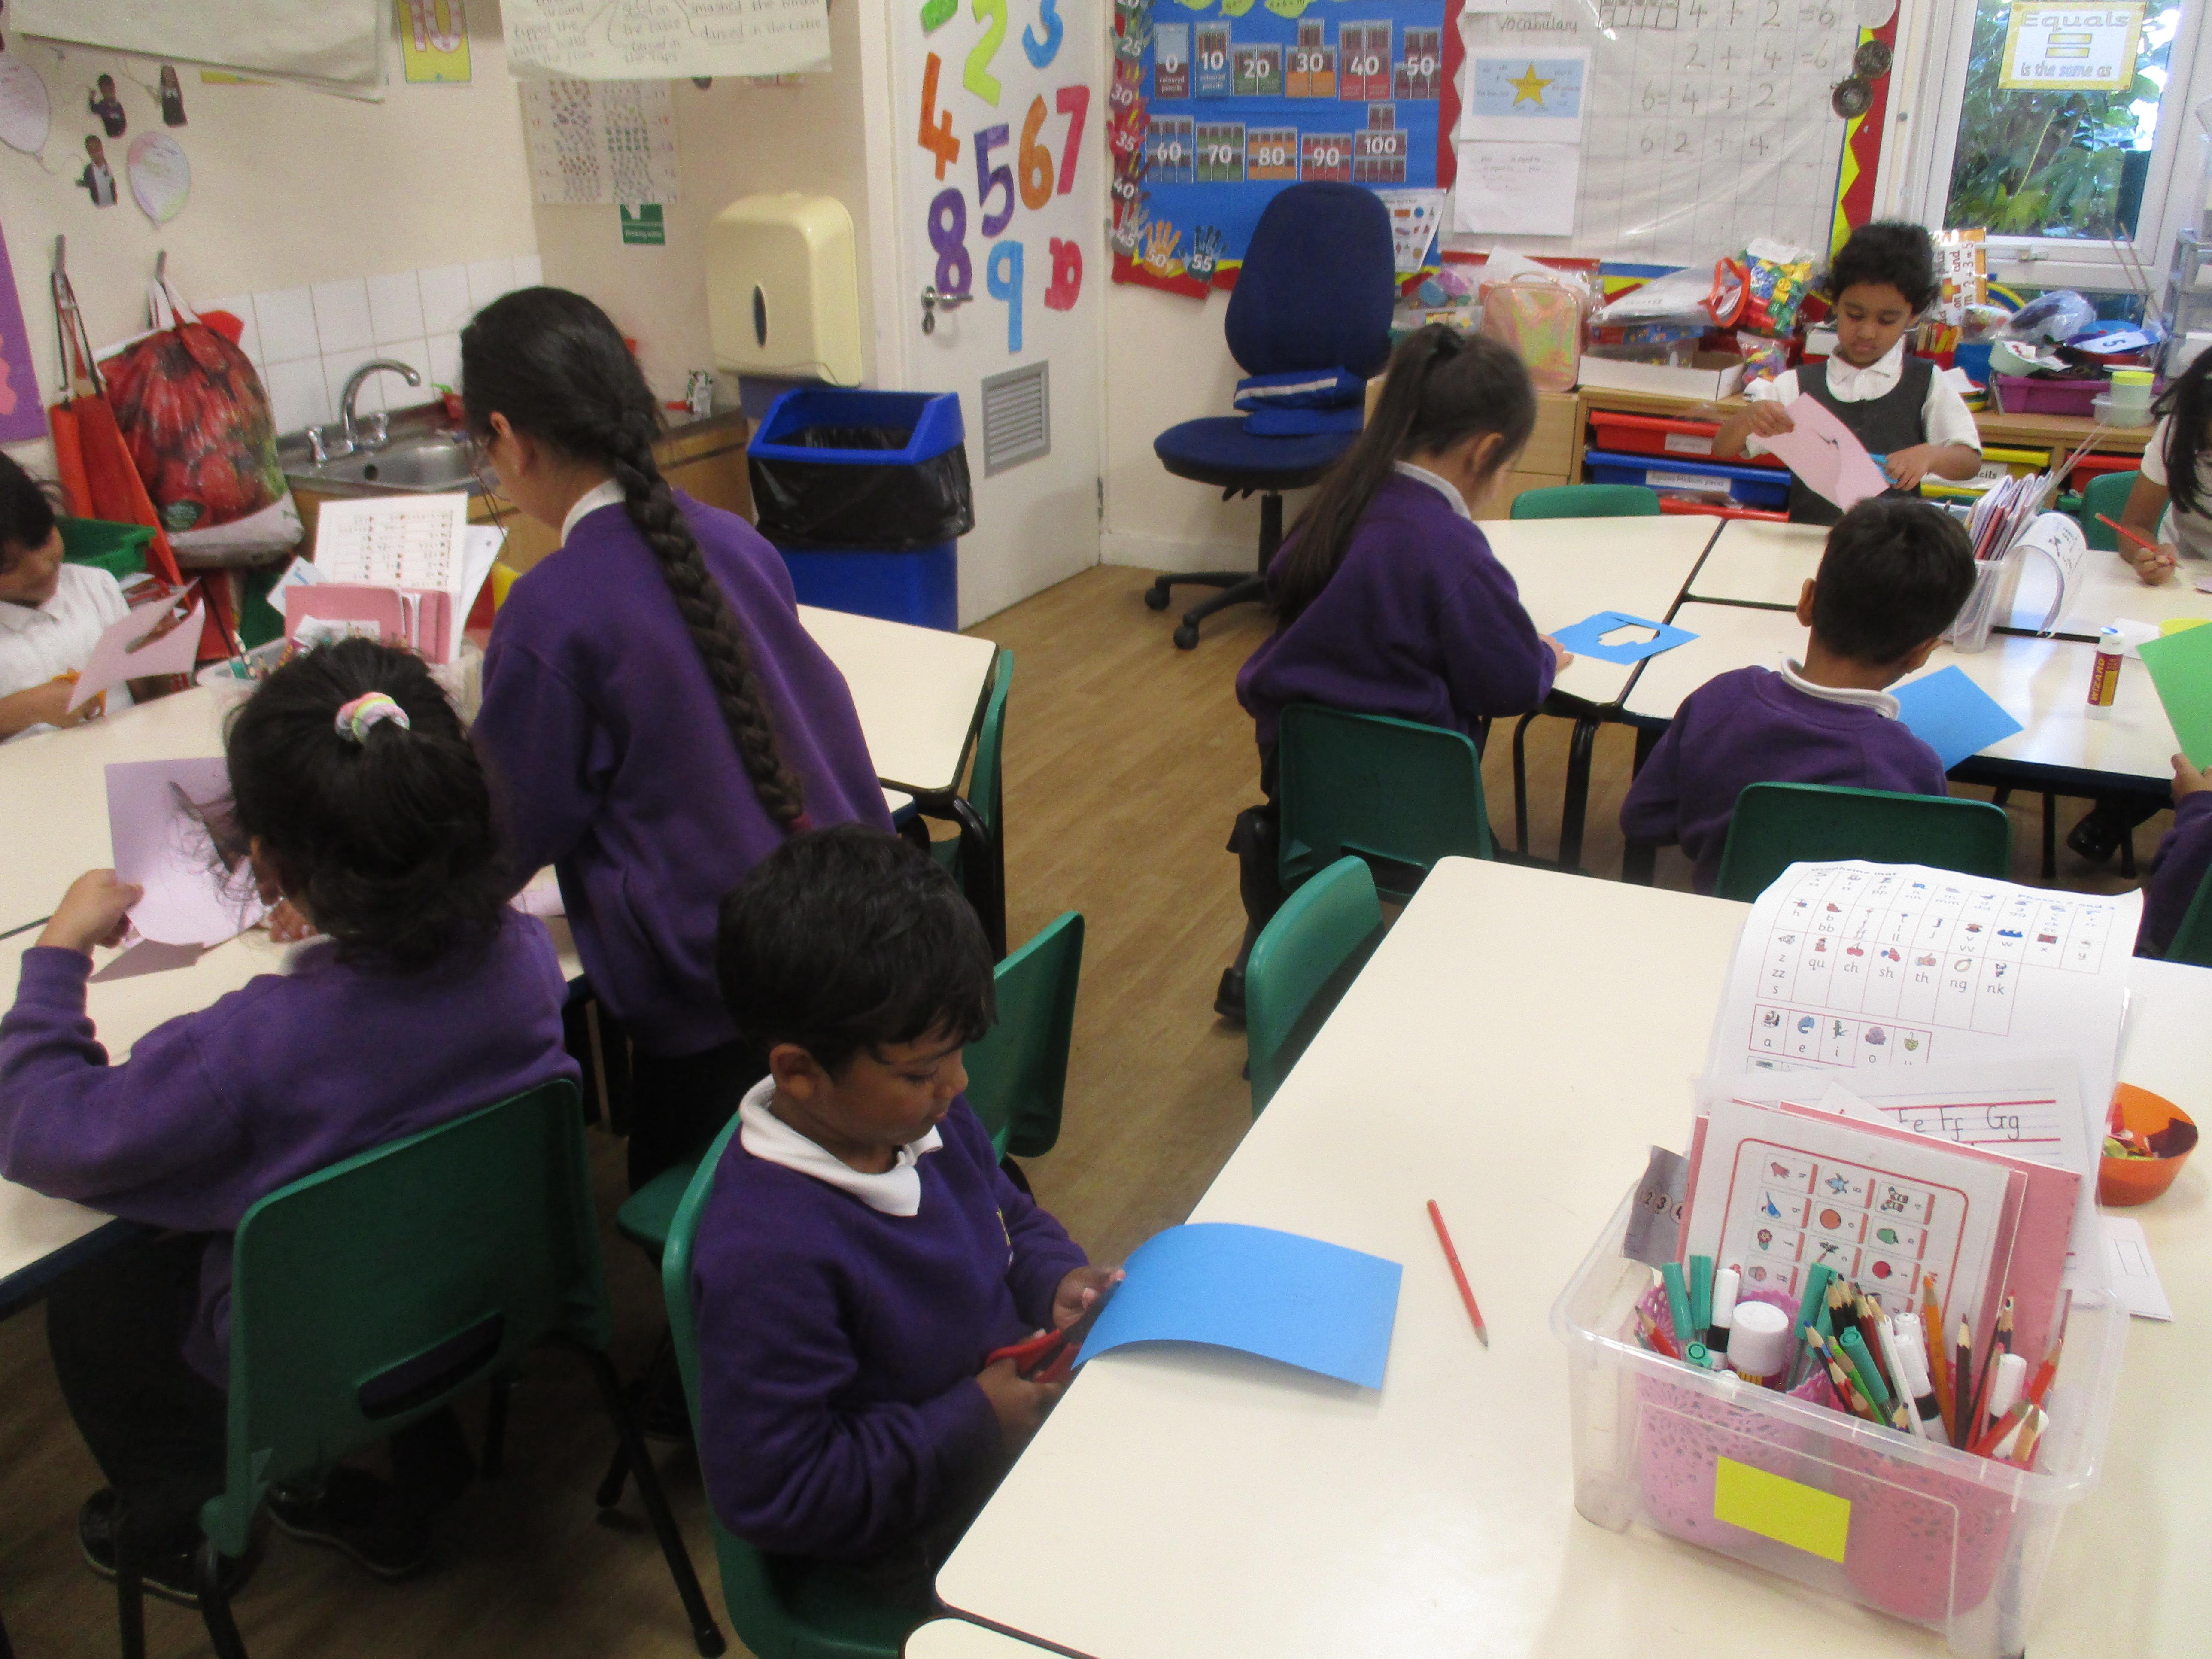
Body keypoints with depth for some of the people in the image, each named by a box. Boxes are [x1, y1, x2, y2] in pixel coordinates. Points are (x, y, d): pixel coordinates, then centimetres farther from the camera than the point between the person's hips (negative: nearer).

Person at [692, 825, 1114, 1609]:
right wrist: (972, 1423, -24)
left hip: (1015, 1393, 8)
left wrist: (1056, 1278, -8)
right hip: (925, 1536, -7)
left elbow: (1012, 1217, 14)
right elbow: (769, 1497, -27)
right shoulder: (768, 1256, -32)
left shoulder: (923, 1117, -7)